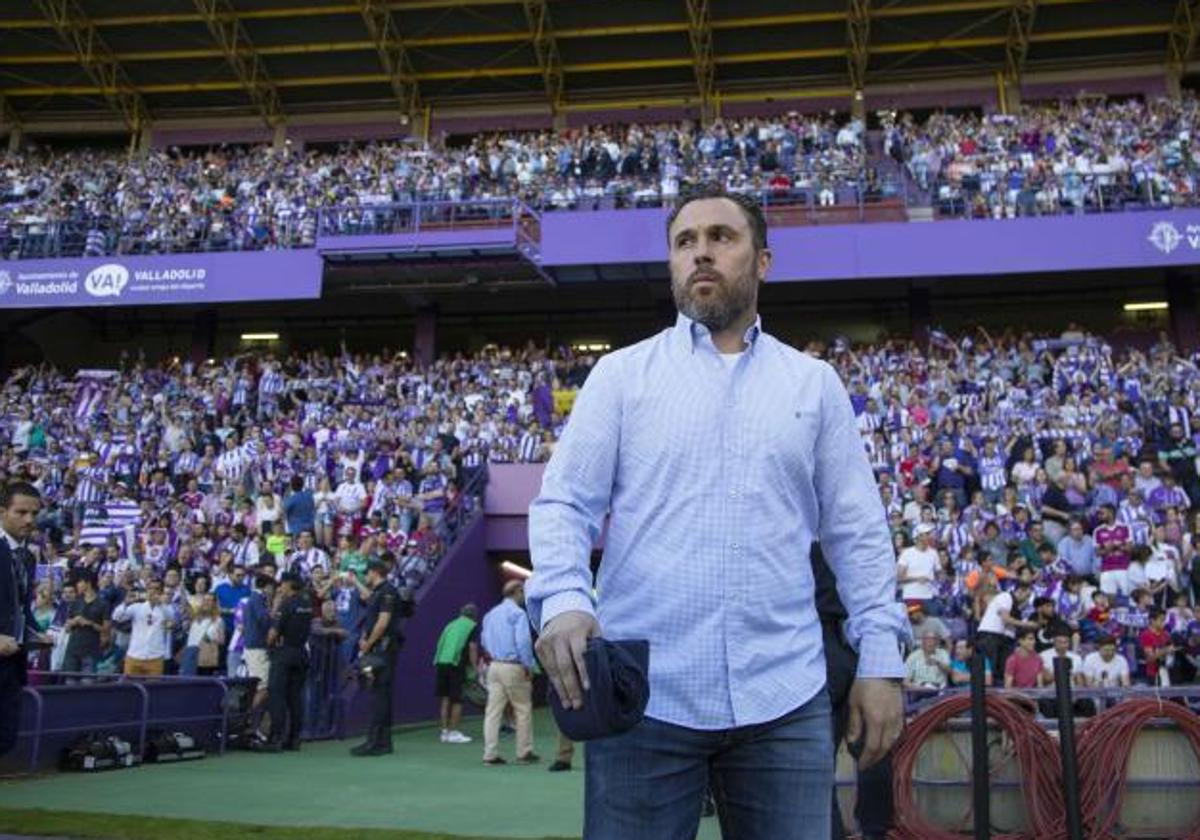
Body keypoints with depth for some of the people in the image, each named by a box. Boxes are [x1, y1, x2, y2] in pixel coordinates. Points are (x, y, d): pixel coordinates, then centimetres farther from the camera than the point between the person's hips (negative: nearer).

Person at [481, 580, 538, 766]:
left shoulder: (491, 613, 14)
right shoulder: (517, 613, -10)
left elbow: (484, 641, 18)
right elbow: (523, 642, -17)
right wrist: (528, 667, -10)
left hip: (494, 666, 7)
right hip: (513, 667, -7)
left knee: (493, 711, 4)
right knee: (523, 710, 4)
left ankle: (490, 754, 2)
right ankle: (524, 753, 9)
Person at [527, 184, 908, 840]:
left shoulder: (815, 383, 13)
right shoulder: (621, 374, 8)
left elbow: (857, 530, 11)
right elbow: (563, 502, 0)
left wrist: (880, 656, 3)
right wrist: (562, 600, -19)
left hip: (784, 697, 2)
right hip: (641, 692, -1)